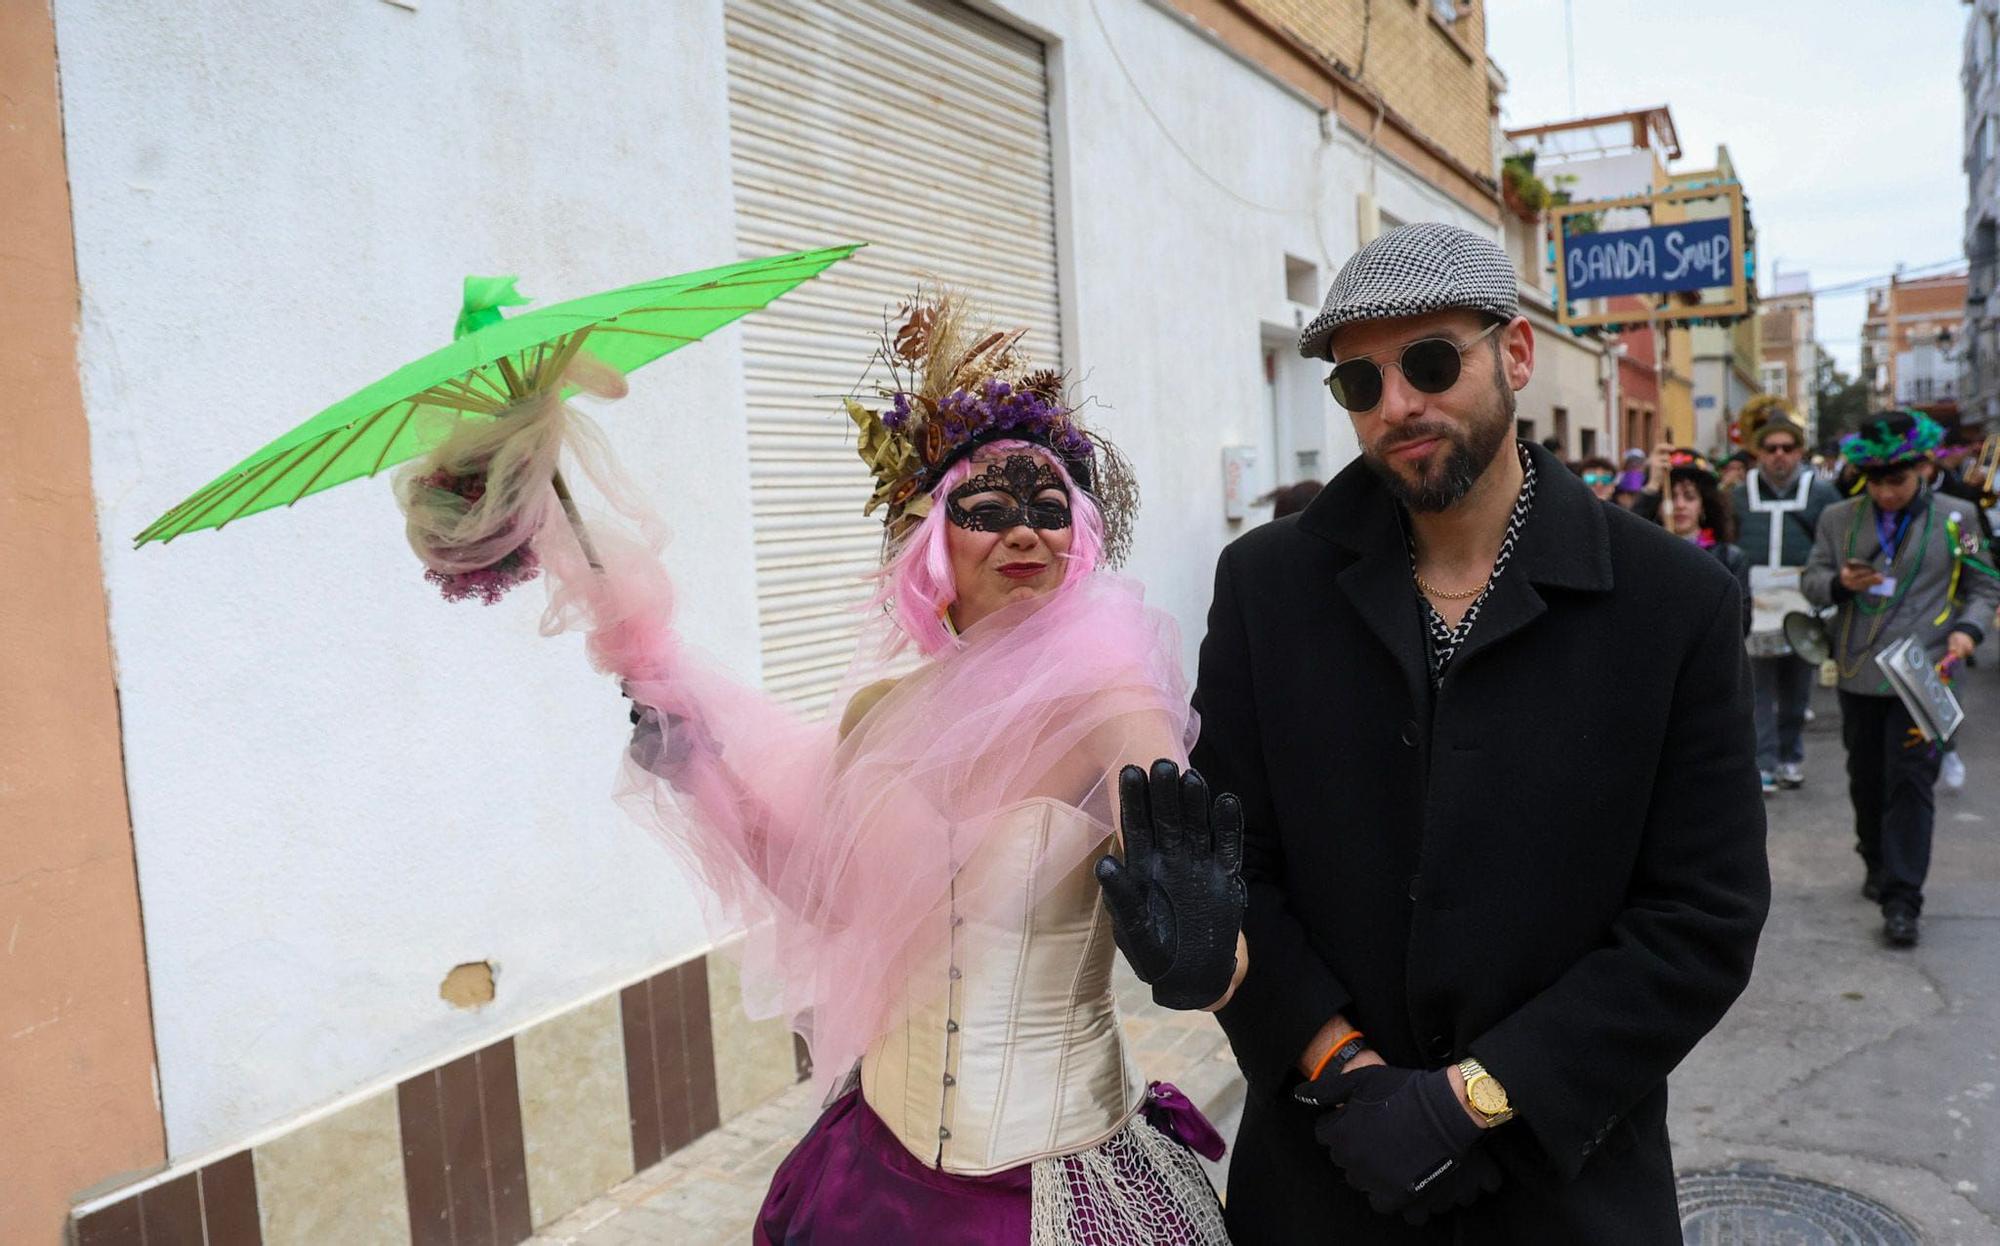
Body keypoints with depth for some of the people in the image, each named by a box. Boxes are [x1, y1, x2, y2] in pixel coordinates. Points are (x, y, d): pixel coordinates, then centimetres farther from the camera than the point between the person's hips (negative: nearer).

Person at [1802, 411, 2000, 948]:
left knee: (1910, 782, -5)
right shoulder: (1837, 518, 4)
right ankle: (1878, 864, 36)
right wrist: (1840, 583, -14)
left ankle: (1902, 900, -2)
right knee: (1866, 778, 15)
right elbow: (1811, 580, 8)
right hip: (1859, 676, 3)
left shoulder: (1955, 517, 0)